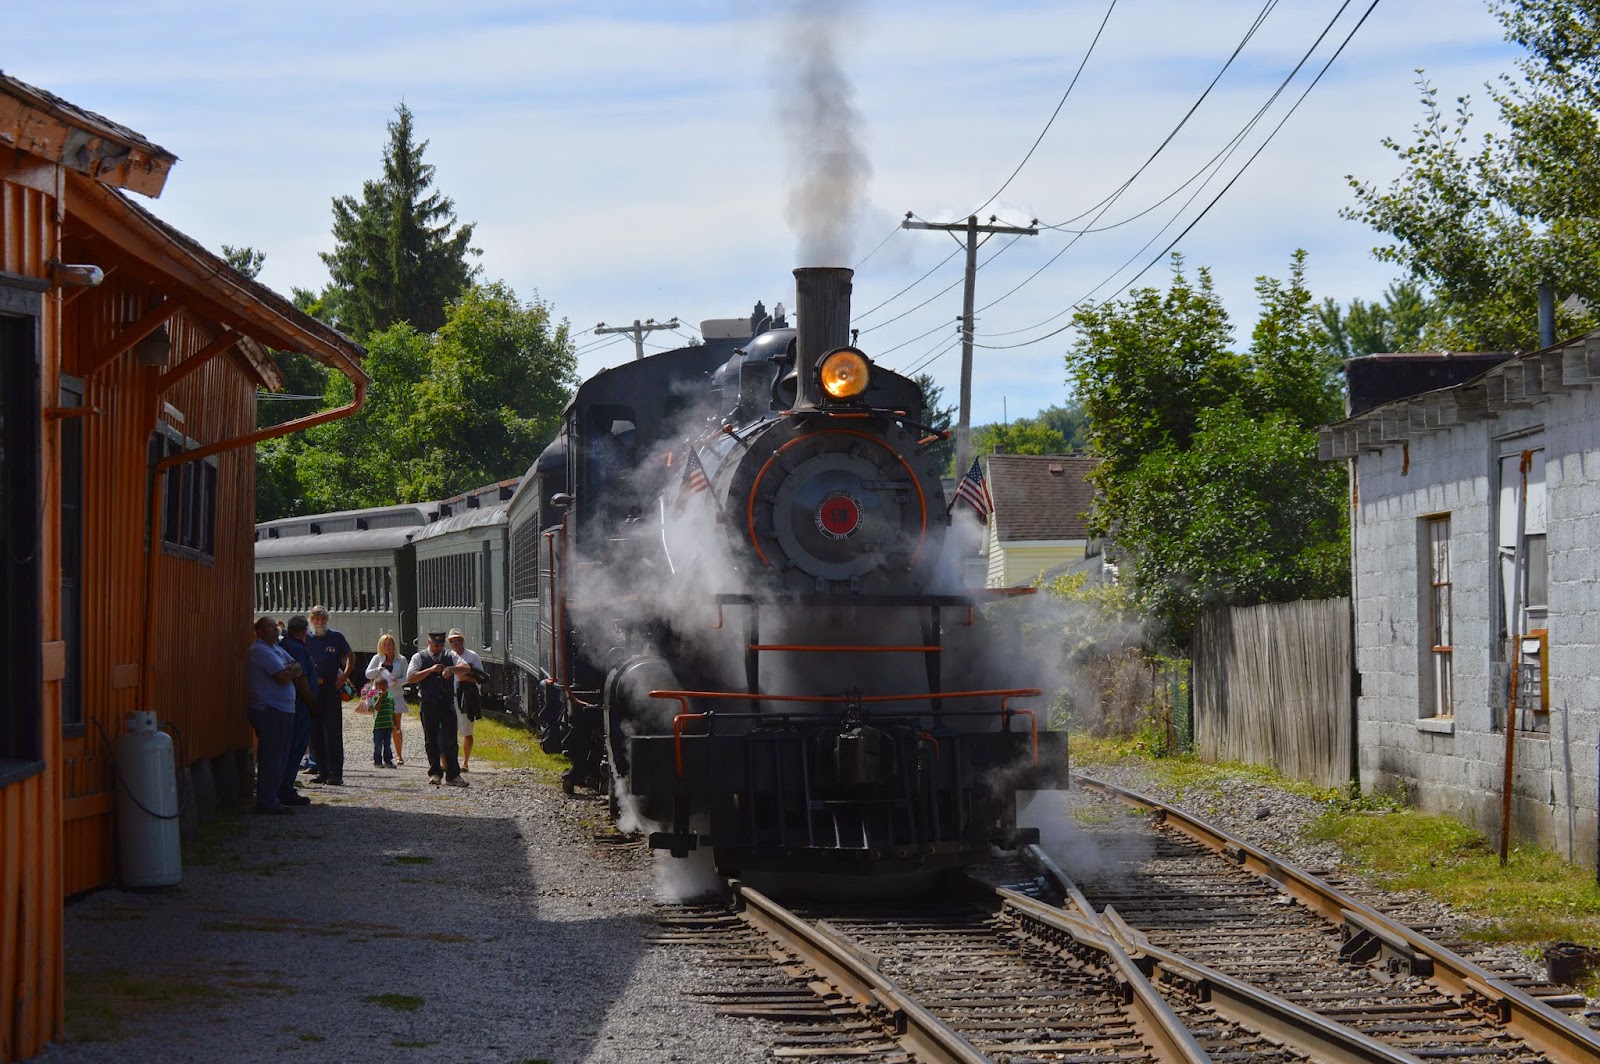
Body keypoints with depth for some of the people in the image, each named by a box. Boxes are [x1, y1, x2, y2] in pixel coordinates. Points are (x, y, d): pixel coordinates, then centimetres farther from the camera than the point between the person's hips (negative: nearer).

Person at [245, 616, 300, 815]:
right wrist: (291, 671, 1)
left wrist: (290, 670, -10)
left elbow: (297, 668, 11)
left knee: (279, 757, 13)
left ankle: (270, 800, 19)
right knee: (271, 757, -8)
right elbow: (284, 677, -20)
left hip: (281, 711, 10)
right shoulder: (261, 651, -14)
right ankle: (266, 802, -6)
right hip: (269, 711, -10)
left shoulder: (275, 648, 18)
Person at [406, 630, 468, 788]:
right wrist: (430, 670, -16)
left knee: (450, 741, -2)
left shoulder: (450, 657, 10)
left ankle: (453, 775, 0)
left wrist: (450, 669, -24)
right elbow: (410, 678, -9)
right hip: (429, 704, -1)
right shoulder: (419, 658, 3)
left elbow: (465, 668, -5)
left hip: (447, 704, 1)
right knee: (431, 741, 5)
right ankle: (435, 773, 14)